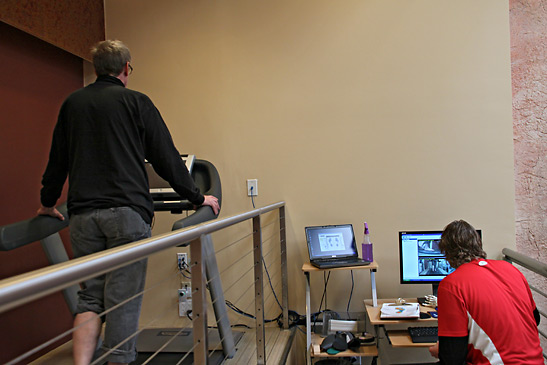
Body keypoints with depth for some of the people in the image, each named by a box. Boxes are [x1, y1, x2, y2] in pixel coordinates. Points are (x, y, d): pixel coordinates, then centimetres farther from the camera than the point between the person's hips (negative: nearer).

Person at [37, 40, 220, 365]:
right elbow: (166, 158, 0)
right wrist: (198, 198, 8)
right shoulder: (136, 102, 2)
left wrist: (48, 203, 34)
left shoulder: (72, 103, 15)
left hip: (83, 213, 4)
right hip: (127, 210, -4)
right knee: (123, 299, 2)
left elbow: (57, 161, 21)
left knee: (90, 295, 13)